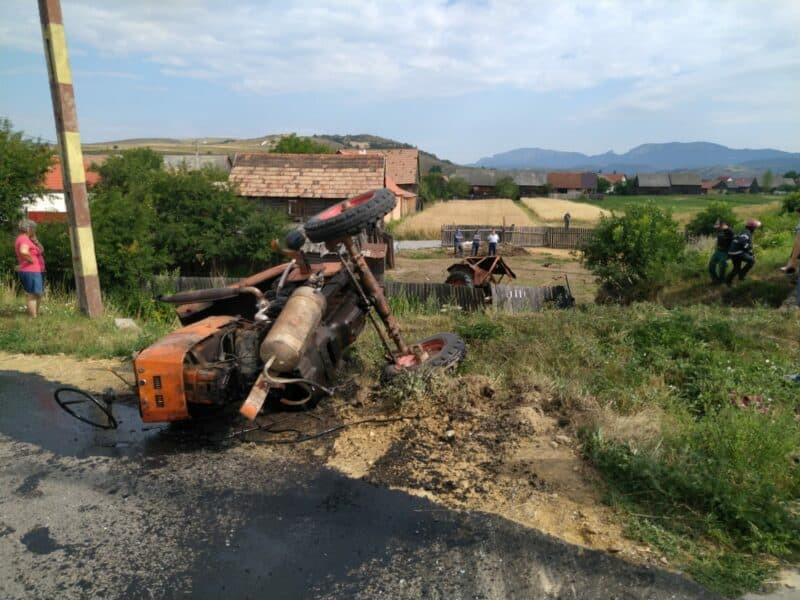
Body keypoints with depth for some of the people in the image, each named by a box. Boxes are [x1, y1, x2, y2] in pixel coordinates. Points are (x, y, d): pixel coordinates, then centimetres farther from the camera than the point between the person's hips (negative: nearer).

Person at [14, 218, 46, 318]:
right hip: (31, 272, -11)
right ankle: (34, 317, -7)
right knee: (32, 295, -8)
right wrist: (31, 260, -21)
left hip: (34, 271, 11)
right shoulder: (24, 239, -15)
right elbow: (23, 252, -36)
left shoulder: (26, 239, 17)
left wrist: (35, 241, 5)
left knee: (37, 295, 18)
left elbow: (41, 250, 18)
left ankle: (36, 315, 26)